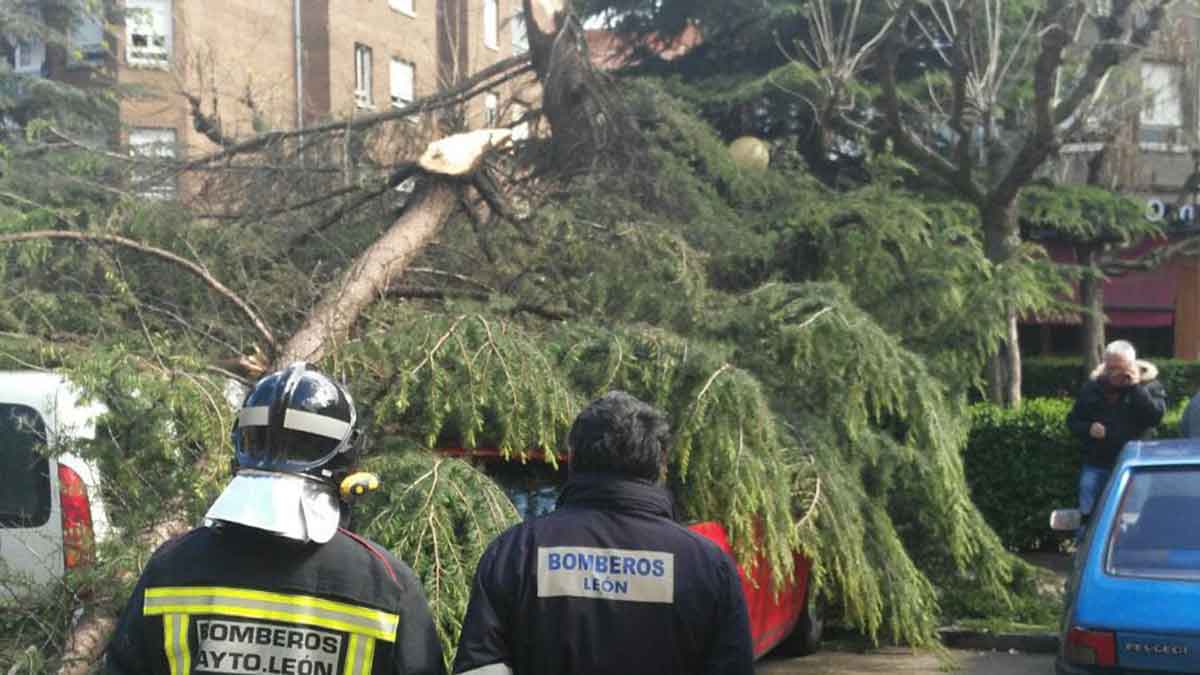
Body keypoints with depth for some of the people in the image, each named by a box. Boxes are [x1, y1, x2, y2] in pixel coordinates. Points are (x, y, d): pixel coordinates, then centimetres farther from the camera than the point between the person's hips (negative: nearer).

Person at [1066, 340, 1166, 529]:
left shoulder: (1149, 386, -2)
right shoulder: (1092, 388, 6)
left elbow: (1155, 416, -19)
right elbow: (1072, 421, 11)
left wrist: (1135, 387, -20)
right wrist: (1088, 429, -10)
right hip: (1096, 465, 3)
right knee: (1089, 517, 6)